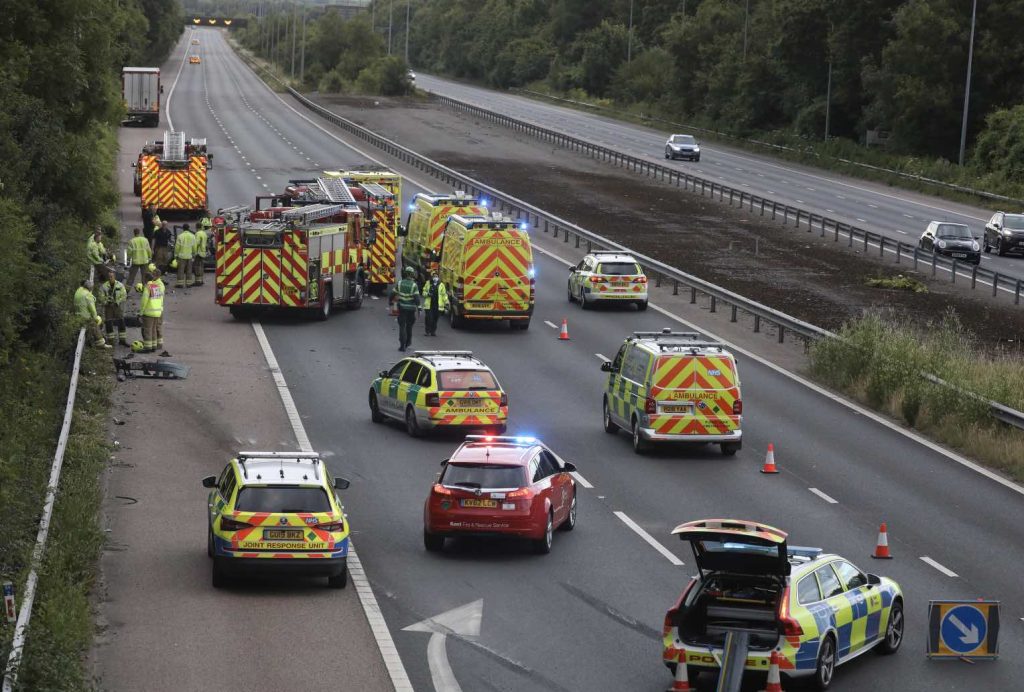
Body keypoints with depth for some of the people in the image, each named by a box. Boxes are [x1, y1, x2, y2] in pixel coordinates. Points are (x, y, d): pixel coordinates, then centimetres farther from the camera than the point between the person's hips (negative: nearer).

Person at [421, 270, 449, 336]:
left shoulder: (441, 285, 6)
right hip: (429, 305, -1)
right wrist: (427, 294, -9)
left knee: (435, 319, 6)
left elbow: (444, 295, 6)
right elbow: (424, 292, 15)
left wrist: (446, 304, 0)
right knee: (428, 318, -6)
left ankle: (433, 331, 17)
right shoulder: (427, 284, 7)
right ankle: (428, 331, 4)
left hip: (438, 306, 1)